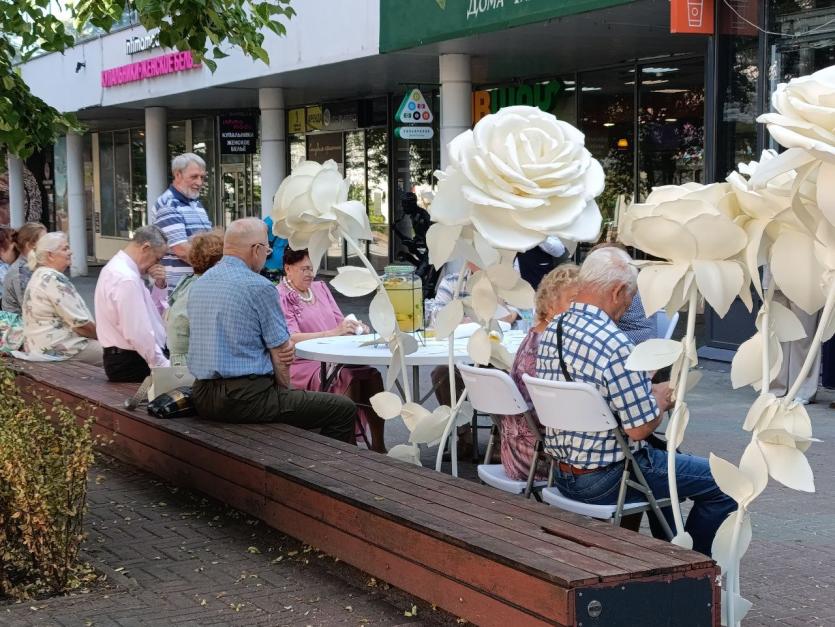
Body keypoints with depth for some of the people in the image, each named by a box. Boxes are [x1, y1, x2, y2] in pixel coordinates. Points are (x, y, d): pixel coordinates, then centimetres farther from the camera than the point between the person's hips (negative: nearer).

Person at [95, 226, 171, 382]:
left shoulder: (117, 267, 14)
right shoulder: (127, 279, -20)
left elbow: (147, 311, 21)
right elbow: (138, 333, -24)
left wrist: (159, 286, 6)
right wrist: (163, 365, -18)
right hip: (130, 363, -10)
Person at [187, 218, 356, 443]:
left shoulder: (199, 284, 13)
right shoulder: (259, 287, -12)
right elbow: (280, 355, -9)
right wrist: (285, 390, 7)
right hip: (244, 397, -9)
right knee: (344, 409, -2)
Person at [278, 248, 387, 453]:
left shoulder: (320, 288, 20)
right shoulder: (281, 297, -3)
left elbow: (339, 322, 22)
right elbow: (291, 338, -16)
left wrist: (355, 327, -2)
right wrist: (333, 333, -24)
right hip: (304, 365, -6)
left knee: (373, 375, -20)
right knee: (349, 378, -31)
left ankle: (378, 445, -17)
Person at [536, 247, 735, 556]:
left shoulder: (551, 330, 2)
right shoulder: (614, 344, -25)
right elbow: (640, 428, -22)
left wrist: (645, 389, 15)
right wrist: (661, 399, -2)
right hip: (605, 481, -9)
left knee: (661, 452, 35)